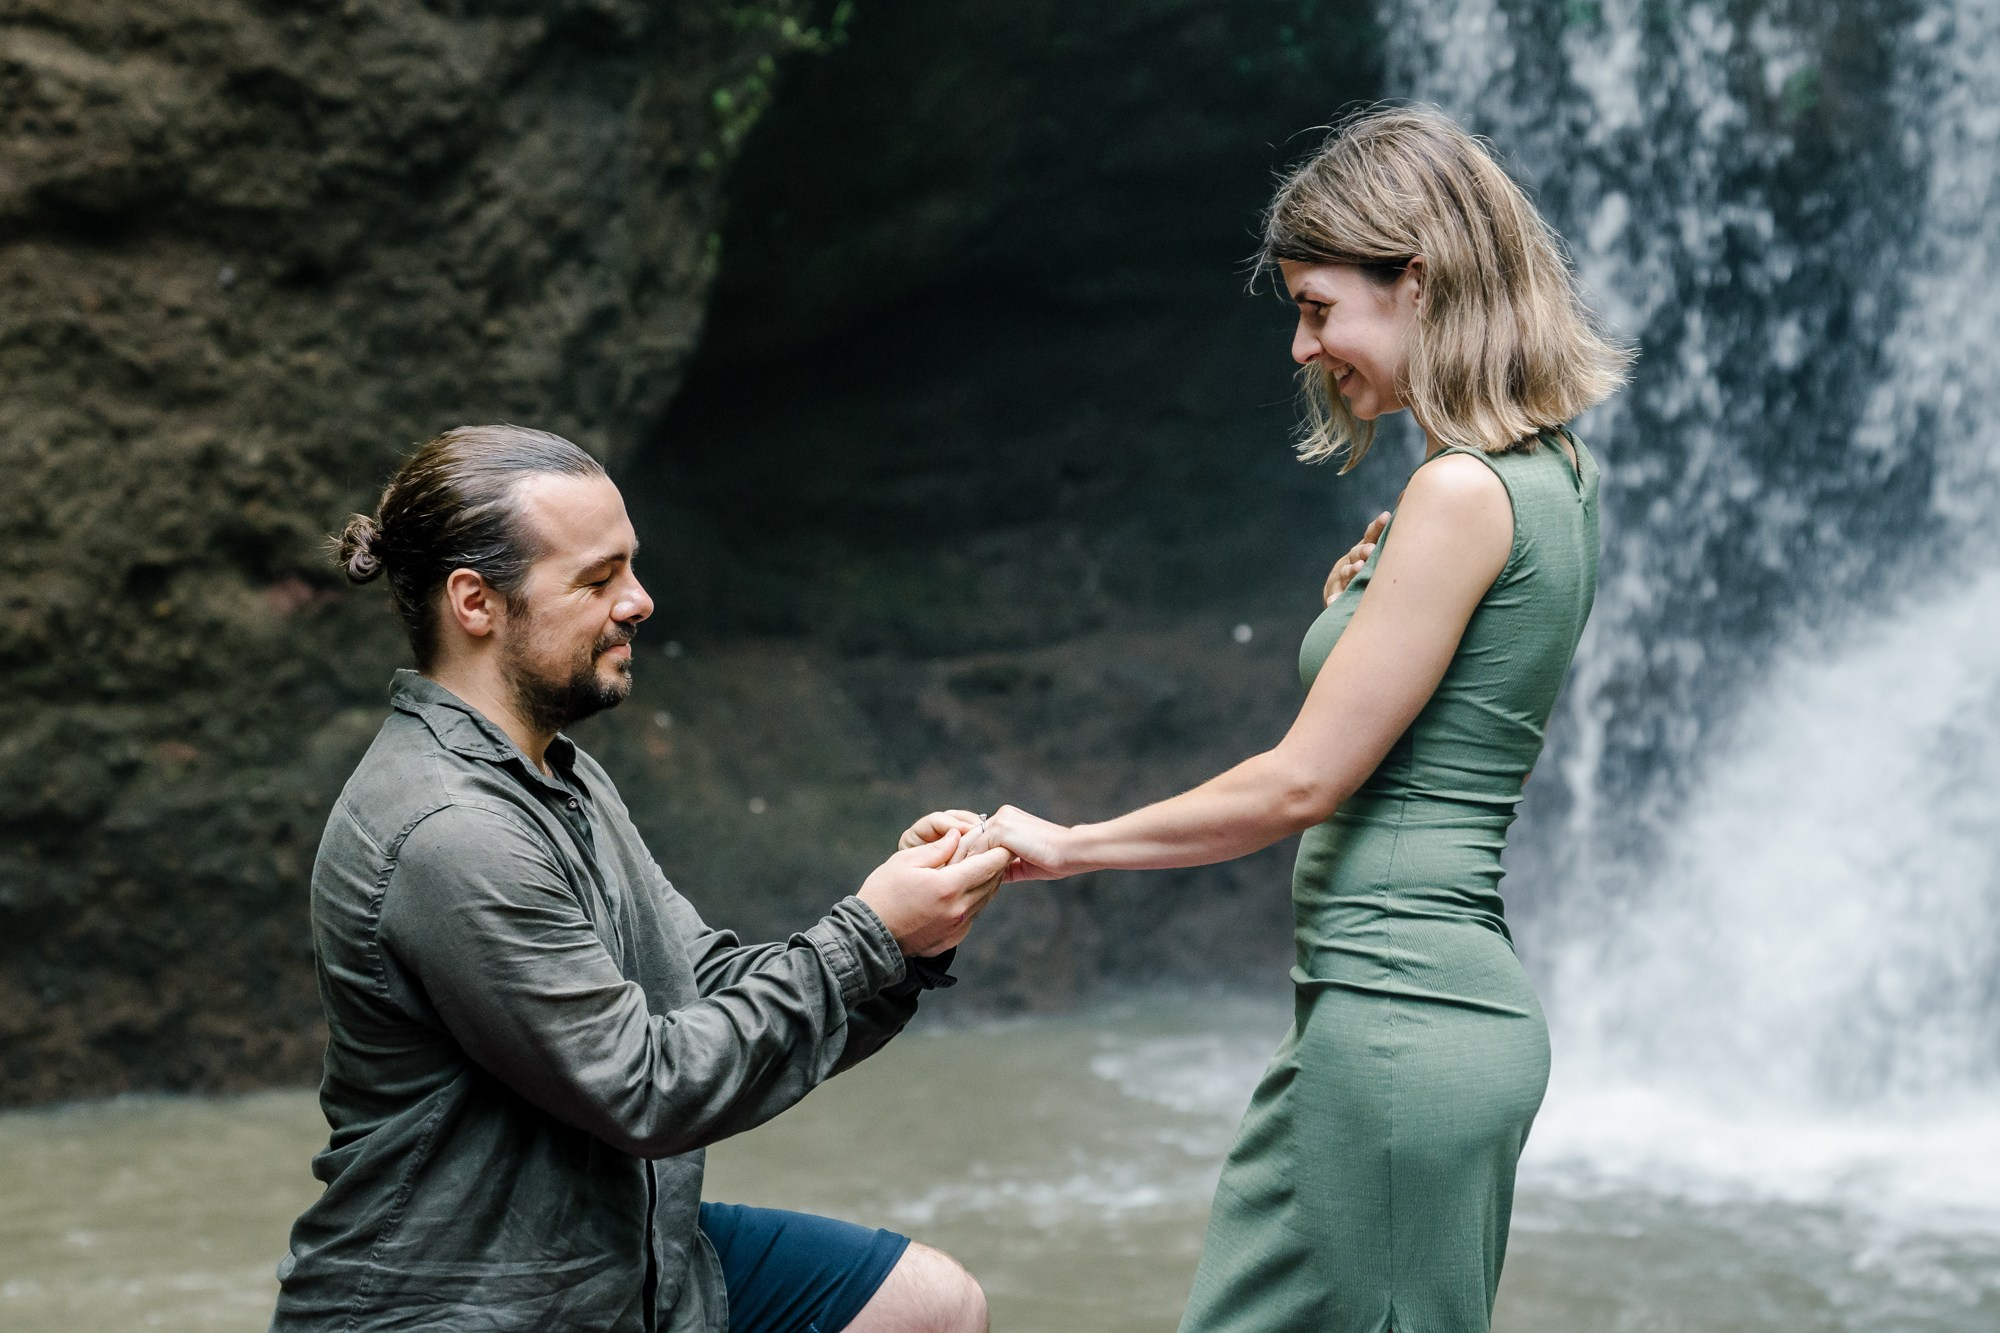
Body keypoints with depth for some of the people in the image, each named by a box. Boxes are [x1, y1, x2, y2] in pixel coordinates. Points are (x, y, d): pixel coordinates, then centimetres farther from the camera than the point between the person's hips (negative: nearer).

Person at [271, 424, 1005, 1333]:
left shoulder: (561, 781, 9)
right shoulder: (448, 837, -23)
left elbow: (710, 988, 7)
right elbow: (650, 1089, -20)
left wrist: (903, 947, -8)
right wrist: (867, 937, -15)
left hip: (621, 1251, 10)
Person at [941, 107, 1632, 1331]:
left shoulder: (1462, 493, -17)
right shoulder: (1548, 474, 12)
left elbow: (1304, 781, -16)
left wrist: (1065, 846, -6)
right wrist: (1363, 610, 7)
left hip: (1397, 1020, -10)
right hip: (1452, 995, 10)